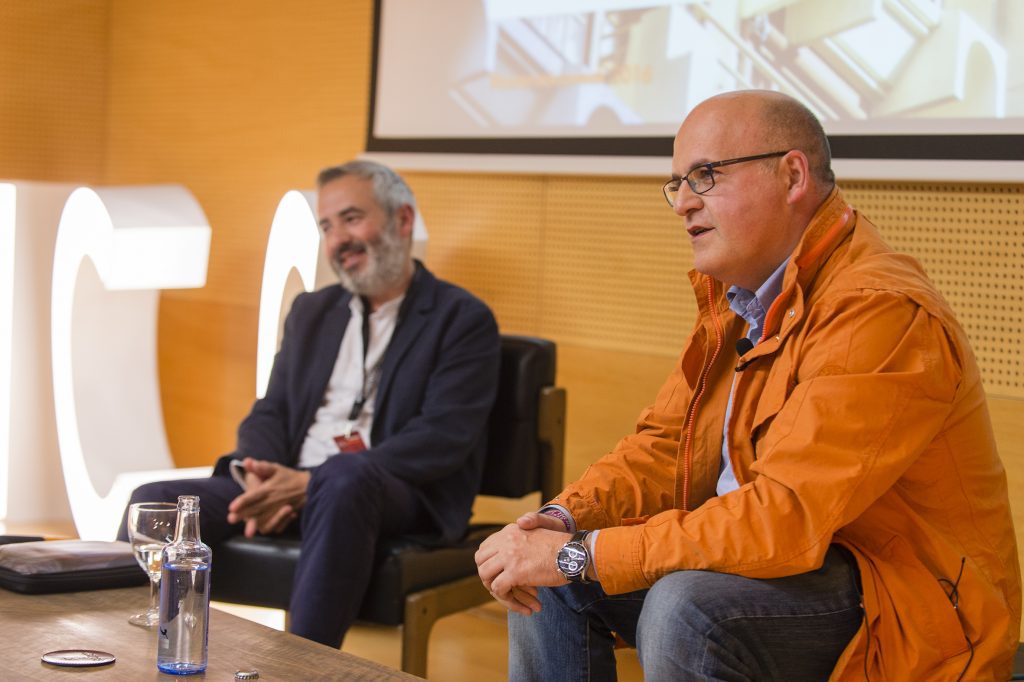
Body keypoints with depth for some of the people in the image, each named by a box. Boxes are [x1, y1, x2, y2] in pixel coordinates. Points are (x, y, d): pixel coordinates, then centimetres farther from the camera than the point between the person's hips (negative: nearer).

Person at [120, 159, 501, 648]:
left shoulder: (463, 320, 1)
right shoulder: (312, 311, 22)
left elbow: (442, 440, -11)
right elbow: (269, 413, 16)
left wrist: (310, 482, -20)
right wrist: (263, 478, -10)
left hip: (402, 498, -6)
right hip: (290, 484, 6)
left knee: (342, 478, -40)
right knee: (155, 502, -16)